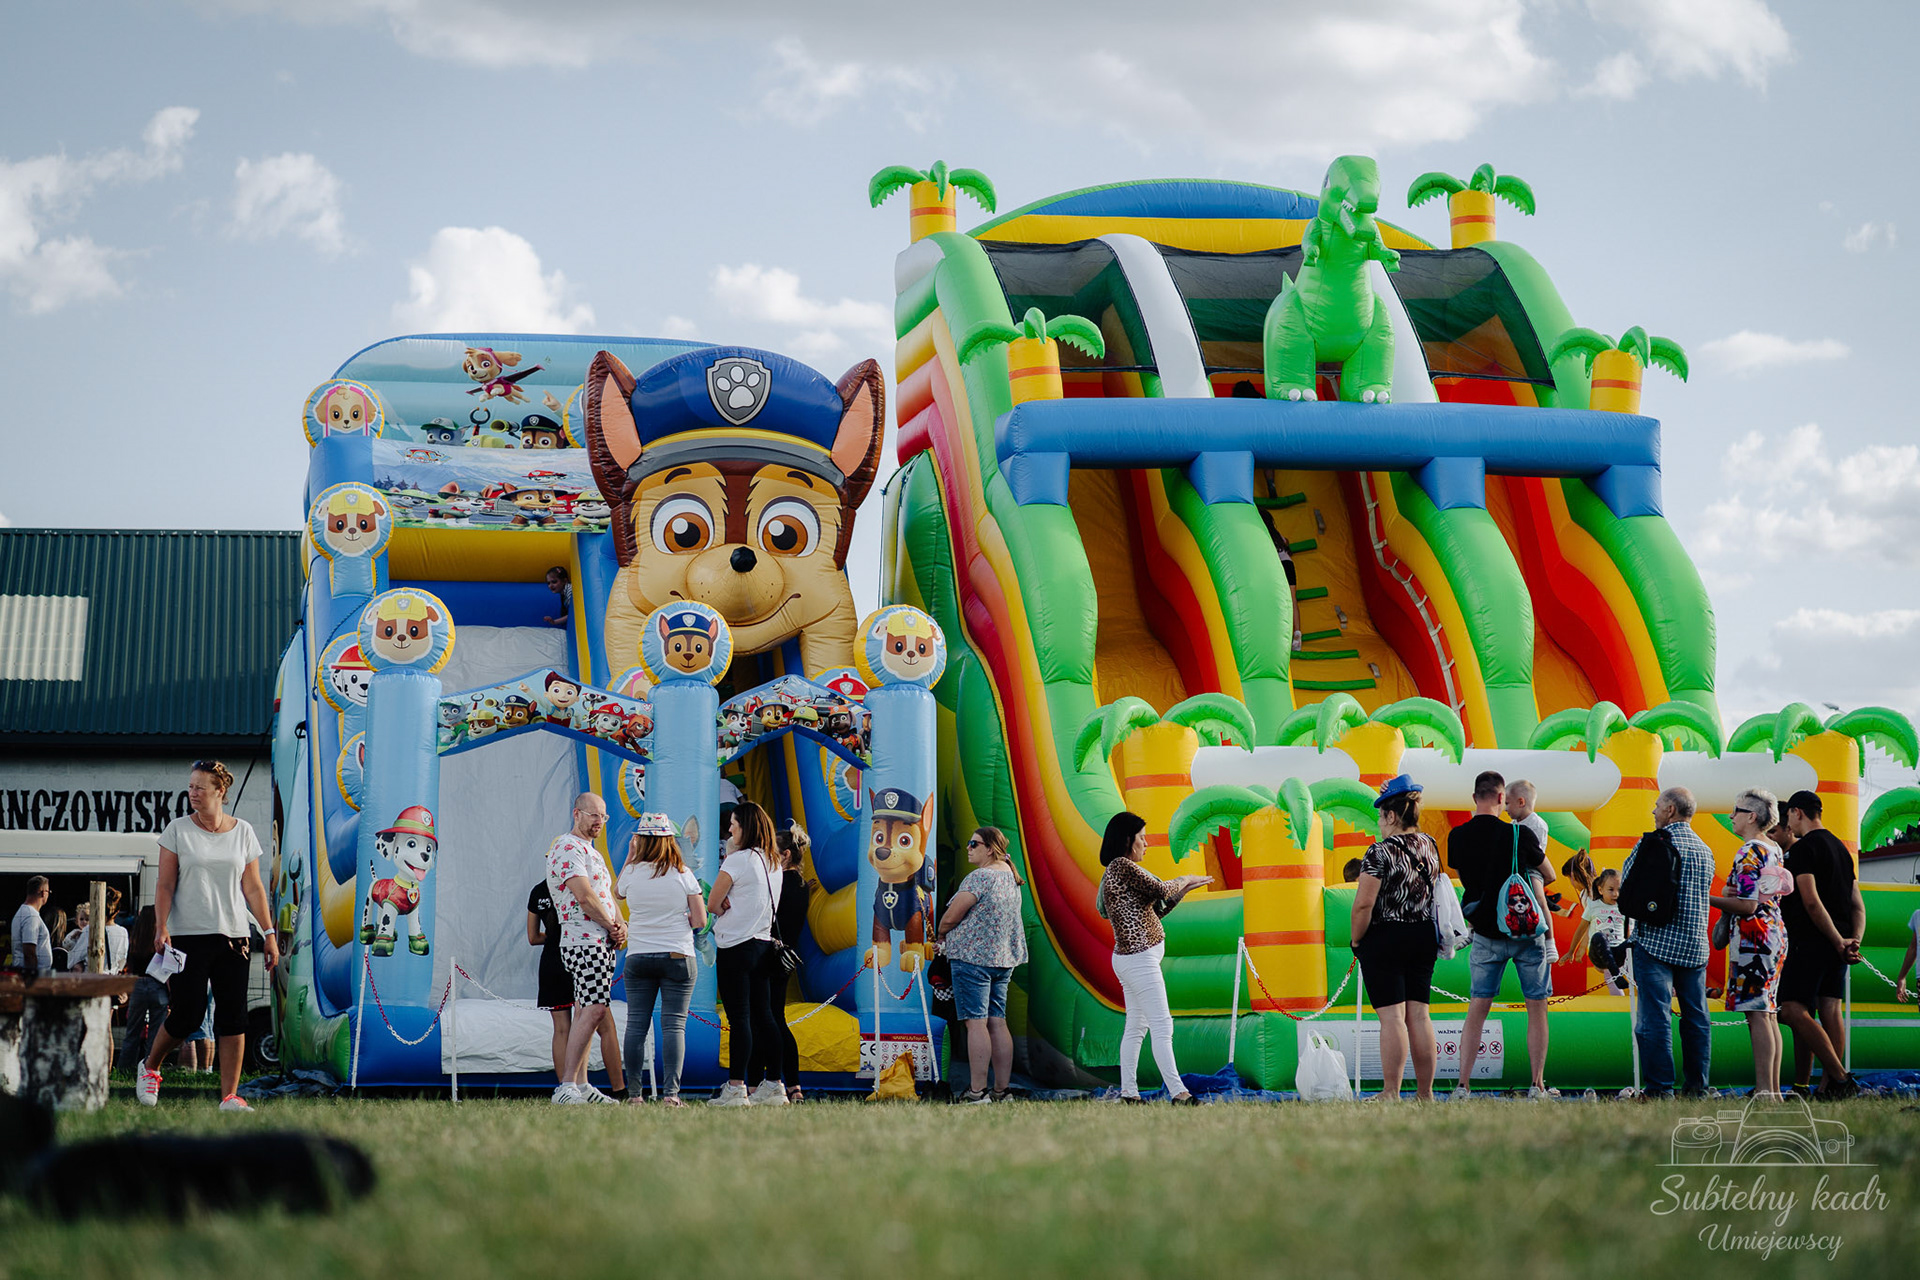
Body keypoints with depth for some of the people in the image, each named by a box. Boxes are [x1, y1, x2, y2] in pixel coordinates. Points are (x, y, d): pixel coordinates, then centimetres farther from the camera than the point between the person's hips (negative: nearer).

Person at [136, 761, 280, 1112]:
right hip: (188, 937, -2)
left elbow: (253, 888, 11)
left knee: (233, 1016, -3)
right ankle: (149, 1068, 21)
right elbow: (165, 885, 0)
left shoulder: (243, 832, 9)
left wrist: (269, 932, 5)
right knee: (187, 1014, -6)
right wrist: (161, 928, -12)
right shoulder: (178, 830, 3)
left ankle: (230, 1095, 0)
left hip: (233, 937, 2)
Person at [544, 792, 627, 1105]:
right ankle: (567, 1087, -20)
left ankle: (581, 1085, 12)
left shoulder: (591, 852, 23)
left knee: (586, 1011, 10)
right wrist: (612, 926, -9)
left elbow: (606, 896, 20)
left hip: (602, 942, 10)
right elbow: (585, 896, -19)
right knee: (594, 1008, -18)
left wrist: (621, 925, 1)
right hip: (585, 941, -10)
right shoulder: (569, 848, -10)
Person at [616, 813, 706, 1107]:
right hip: (678, 958, -1)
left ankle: (635, 1094, 4)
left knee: (636, 1025, 5)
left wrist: (630, 857, 21)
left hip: (638, 958, 1)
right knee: (674, 1025, -2)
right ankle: (671, 1092, -10)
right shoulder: (683, 874, -4)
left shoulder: (632, 873, -1)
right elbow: (700, 921, -4)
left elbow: (617, 893, 23)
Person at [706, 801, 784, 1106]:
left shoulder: (738, 860, -12)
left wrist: (723, 910, 9)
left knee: (739, 1018, -8)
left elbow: (712, 904, -9)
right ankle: (772, 1085, 10)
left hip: (736, 947, -8)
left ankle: (735, 1089, -9)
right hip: (764, 943, 8)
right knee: (764, 1016, 9)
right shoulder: (772, 862, 11)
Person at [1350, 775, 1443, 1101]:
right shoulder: (1430, 846, 7)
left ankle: (1391, 1093, -7)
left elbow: (1363, 904, -19)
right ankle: (1425, 1093, 11)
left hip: (1385, 939, -7)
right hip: (1424, 938, 7)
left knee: (1392, 1017, -7)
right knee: (1419, 1015, 9)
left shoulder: (1381, 851, -14)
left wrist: (1356, 940, -4)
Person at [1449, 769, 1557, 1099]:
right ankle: (1537, 1086, 8)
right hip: (1526, 932, -3)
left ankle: (1463, 1086, 1)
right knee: (1536, 1008, 8)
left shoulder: (1457, 837, -3)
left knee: (1477, 1010, 7)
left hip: (1485, 933, 3)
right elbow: (1549, 876, 3)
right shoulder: (1520, 835, -13)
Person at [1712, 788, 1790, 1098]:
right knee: (1768, 1014, 10)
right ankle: (1774, 1089, 10)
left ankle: (1764, 1091, -13)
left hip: (1752, 936, -10)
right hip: (1775, 932, 10)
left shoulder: (1749, 852, -13)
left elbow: (1748, 905, -18)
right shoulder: (1774, 849, 16)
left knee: (1757, 1014, -10)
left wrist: (1710, 900, -9)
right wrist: (1730, 897, 8)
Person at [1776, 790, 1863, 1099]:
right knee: (1832, 1011, 5)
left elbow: (1811, 902, -18)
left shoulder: (1802, 848, -8)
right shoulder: (1841, 848, 19)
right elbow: (1858, 904, 15)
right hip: (1837, 947, 9)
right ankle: (1827, 1087, 1)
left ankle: (1840, 1077, -20)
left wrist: (1838, 942, -14)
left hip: (1811, 942, -9)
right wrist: (1854, 942, 3)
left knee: (1794, 1010, -12)